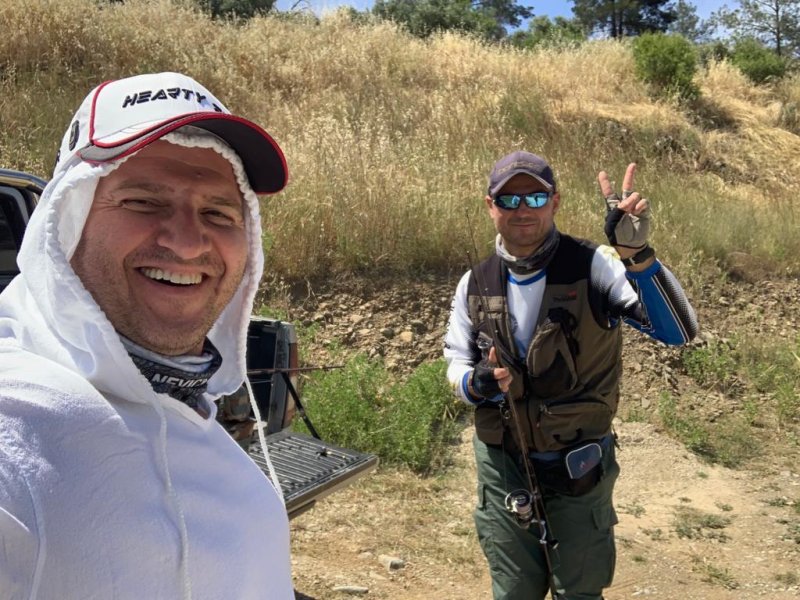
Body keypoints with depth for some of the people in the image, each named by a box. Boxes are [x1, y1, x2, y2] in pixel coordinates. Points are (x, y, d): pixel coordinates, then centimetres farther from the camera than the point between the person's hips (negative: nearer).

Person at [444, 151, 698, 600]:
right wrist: (476, 383, -18)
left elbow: (678, 331, -26)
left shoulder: (592, 267, -17)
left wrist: (636, 255, -41)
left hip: (579, 468, -2)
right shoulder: (475, 284, -5)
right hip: (502, 466, 3)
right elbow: (457, 364, 5)